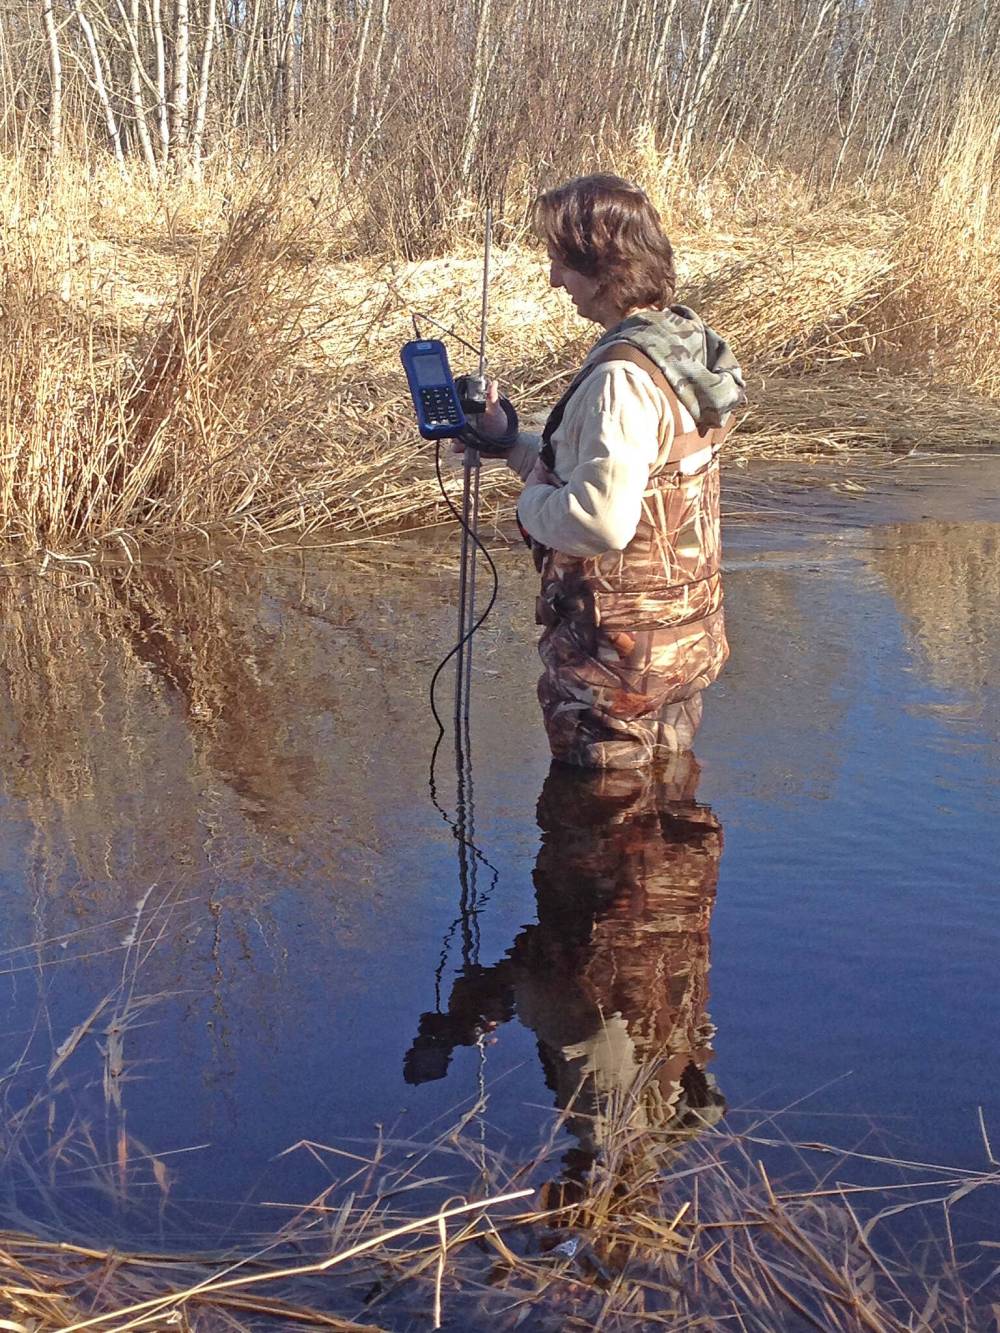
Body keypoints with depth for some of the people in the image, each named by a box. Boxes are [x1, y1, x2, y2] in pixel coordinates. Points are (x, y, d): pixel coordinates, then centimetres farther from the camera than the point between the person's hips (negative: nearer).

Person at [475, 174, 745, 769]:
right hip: (689, 633, 10)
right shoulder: (685, 338, 5)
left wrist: (532, 500, -14)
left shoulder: (623, 378, -27)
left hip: (619, 653, -10)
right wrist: (510, 441, 12)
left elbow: (602, 520, -34)